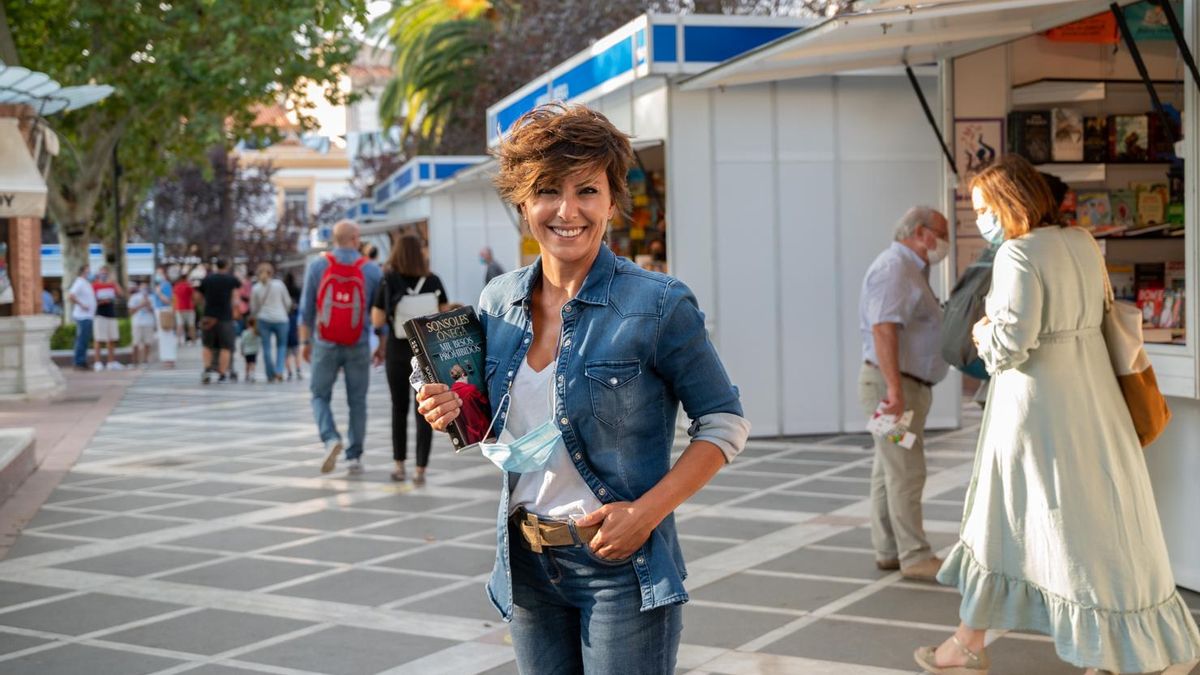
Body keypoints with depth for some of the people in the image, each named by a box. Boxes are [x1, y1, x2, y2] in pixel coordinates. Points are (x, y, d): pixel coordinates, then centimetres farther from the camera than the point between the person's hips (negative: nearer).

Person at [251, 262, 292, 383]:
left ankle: (271, 375, 6)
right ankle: (279, 371, -6)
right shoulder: (279, 284, -2)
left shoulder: (256, 288, 0)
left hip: (264, 319, 0)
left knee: (266, 347, 7)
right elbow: (288, 302, 4)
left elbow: (253, 308, 6)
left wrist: (255, 321, 23)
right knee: (281, 345, 12)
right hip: (280, 319, 0)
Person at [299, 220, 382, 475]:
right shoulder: (371, 270, -2)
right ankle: (354, 457, 11)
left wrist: (304, 341, 9)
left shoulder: (317, 266, -2)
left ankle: (331, 439, -12)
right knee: (357, 401, 9)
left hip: (325, 345, 0)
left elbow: (306, 308, 1)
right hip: (358, 346, 0)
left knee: (320, 396, 12)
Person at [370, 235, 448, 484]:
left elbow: (377, 321, -6)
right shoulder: (433, 281, 0)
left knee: (399, 408, 16)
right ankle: (420, 470, -3)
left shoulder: (388, 281, -3)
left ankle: (399, 465, 19)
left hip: (398, 351, 0)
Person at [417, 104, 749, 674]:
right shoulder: (497, 304, 3)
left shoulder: (656, 305, -13)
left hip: (622, 568, -5)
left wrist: (646, 511, -18)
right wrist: (458, 414, -5)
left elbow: (725, 423, -8)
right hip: (527, 566, 5)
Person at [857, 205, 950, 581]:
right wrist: (894, 389, -30)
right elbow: (883, 329, -24)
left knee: (889, 472, 12)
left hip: (908, 385, 11)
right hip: (893, 384, -11)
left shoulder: (912, 271, 20)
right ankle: (915, 557, -6)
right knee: (906, 472, -8)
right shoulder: (894, 268, -14)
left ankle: (888, 551, 17)